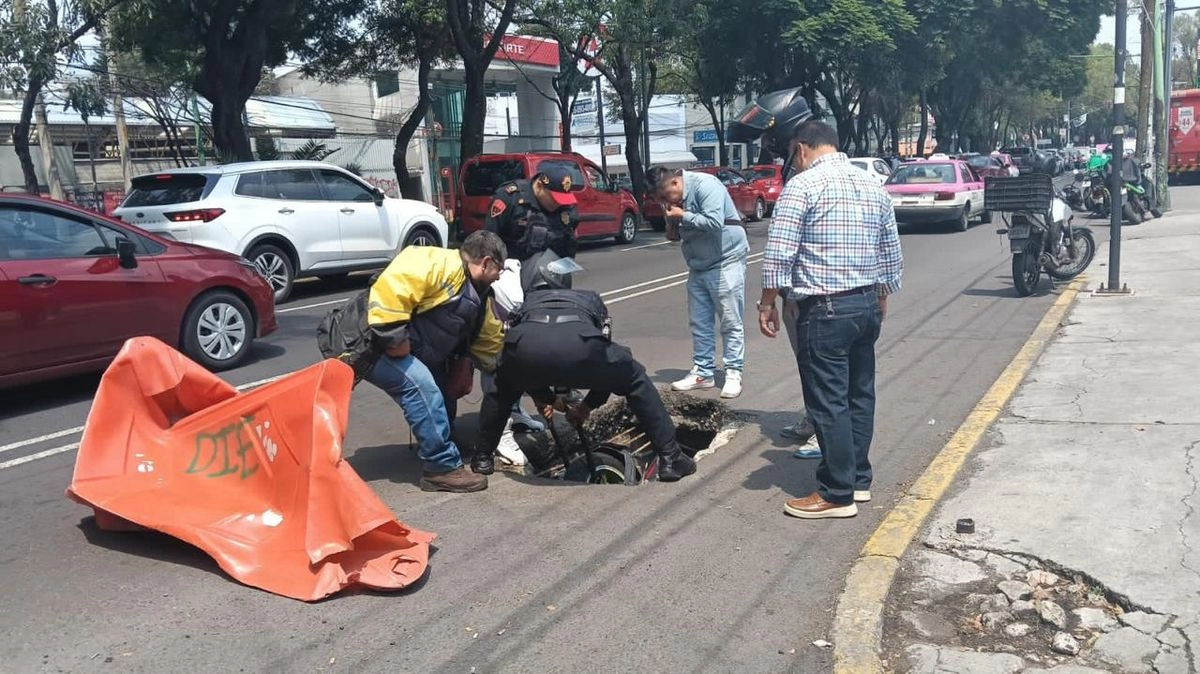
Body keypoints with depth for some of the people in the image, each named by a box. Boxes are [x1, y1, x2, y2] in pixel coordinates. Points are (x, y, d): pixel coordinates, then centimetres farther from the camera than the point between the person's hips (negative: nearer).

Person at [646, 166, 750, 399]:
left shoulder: (705, 185, -17)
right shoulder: (677, 199, 9)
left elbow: (714, 222, -28)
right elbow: (674, 235, 19)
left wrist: (683, 216, -19)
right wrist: (672, 227, -3)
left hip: (725, 262, -8)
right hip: (698, 267, 9)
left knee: (731, 322, -2)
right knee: (699, 323, 10)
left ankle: (734, 373, 4)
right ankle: (703, 372, 19)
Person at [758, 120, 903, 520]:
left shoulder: (802, 185, -9)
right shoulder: (873, 187, 12)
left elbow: (779, 253, -15)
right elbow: (892, 256, 15)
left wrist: (767, 303, -6)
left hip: (825, 309, -8)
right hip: (868, 304, 8)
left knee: (828, 403, -1)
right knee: (860, 394, 15)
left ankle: (837, 494, 5)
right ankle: (858, 478, 25)